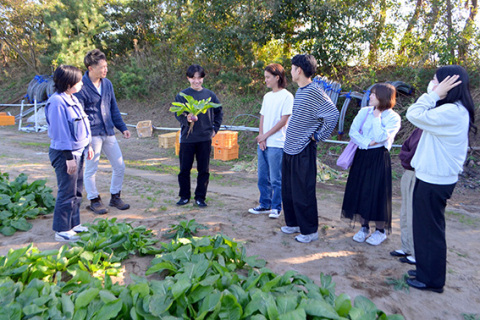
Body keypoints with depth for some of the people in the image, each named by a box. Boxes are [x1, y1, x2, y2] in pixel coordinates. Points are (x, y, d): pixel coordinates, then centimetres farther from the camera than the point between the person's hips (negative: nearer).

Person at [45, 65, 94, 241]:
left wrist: (87, 146, 20)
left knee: (77, 191, 16)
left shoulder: (72, 99, 11)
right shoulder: (57, 102, -18)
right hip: (64, 154, -9)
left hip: (77, 151, 10)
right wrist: (69, 157, -19)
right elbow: (60, 132, -19)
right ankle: (62, 230, 11)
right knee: (67, 192, -2)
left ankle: (74, 224, 29)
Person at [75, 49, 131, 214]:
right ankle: (94, 200, 23)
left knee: (119, 166, 8)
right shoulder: (81, 86, -10)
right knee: (91, 169, 6)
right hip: (92, 134, -6)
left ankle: (115, 197, 26)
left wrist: (122, 127, 13)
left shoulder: (107, 83, 9)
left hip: (108, 133, 6)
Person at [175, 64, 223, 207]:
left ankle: (200, 197, 18)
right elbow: (177, 114, -4)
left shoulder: (210, 95, 6)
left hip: (205, 138, 1)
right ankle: (184, 196, 22)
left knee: (203, 170, 6)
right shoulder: (182, 95, 1)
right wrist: (186, 118, -24)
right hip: (187, 138, -1)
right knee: (184, 169, 5)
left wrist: (215, 128, 8)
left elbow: (219, 112, 17)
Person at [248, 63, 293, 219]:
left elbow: (283, 120, -12)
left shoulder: (286, 96, -7)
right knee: (263, 178, 12)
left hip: (276, 144, -7)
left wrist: (265, 135, -9)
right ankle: (265, 205, 25)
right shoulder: (267, 96, 15)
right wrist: (260, 137, -2)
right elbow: (262, 117, 13)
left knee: (276, 179, 1)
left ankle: (276, 207, 14)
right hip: (262, 143, 7)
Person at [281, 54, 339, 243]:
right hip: (290, 149, 9)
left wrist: (317, 136, -16)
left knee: (303, 193, 0)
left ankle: (310, 231, 15)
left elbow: (333, 115, -22)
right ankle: (293, 223, 32)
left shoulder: (314, 91, -16)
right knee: (288, 190, 17)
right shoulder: (300, 91, 13)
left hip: (303, 150, -9)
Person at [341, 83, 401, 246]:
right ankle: (364, 227, 23)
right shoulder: (364, 111, 6)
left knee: (377, 192, 0)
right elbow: (353, 132, -2)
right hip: (362, 156, 5)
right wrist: (367, 142, -15)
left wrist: (377, 117, -12)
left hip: (379, 158, -5)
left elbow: (381, 138, -19)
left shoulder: (393, 118, -7)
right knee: (360, 190, 8)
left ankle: (380, 230, 18)